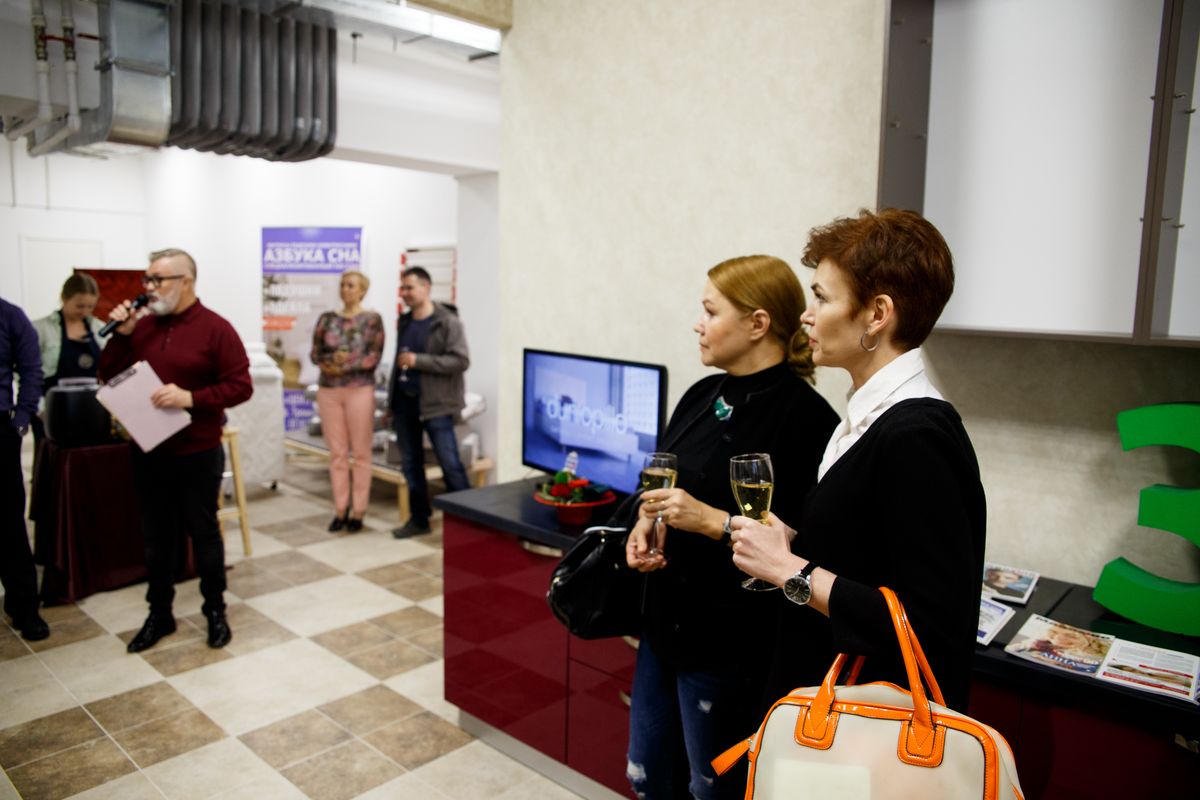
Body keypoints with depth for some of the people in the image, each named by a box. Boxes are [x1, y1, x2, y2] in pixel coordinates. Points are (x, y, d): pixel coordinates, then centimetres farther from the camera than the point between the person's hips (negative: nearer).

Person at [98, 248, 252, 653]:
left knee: (204, 533, 8)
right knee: (156, 536, 14)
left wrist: (191, 398, -25)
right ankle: (159, 613, 27)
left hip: (198, 455, -5)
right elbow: (108, 375, 9)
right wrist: (121, 334, -6)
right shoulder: (142, 325, 6)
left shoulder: (215, 329, -10)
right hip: (147, 451, 5)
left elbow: (240, 386, -13)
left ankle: (215, 611, 23)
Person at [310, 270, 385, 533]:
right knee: (336, 453, 6)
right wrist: (332, 359, -13)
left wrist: (344, 366, -13)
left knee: (360, 453, 2)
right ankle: (340, 509, 15)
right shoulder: (327, 318, 9)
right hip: (328, 390, 3)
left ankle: (358, 511, 10)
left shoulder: (372, 319, -1)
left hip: (359, 390, -3)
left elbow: (374, 357, -9)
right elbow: (315, 353, 6)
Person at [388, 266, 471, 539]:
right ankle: (419, 518, 23)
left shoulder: (448, 322, -9)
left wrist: (419, 361, -21)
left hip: (435, 404, -7)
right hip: (404, 401, 7)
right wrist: (393, 399, 19)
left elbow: (461, 361, -17)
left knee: (450, 463, -5)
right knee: (410, 462, 11)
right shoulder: (403, 322, 13)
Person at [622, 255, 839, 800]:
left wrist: (710, 520, -24)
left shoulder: (804, 417, -19)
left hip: (730, 646, -7)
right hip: (665, 622, 8)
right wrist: (645, 525, -4)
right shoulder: (703, 396, 5)